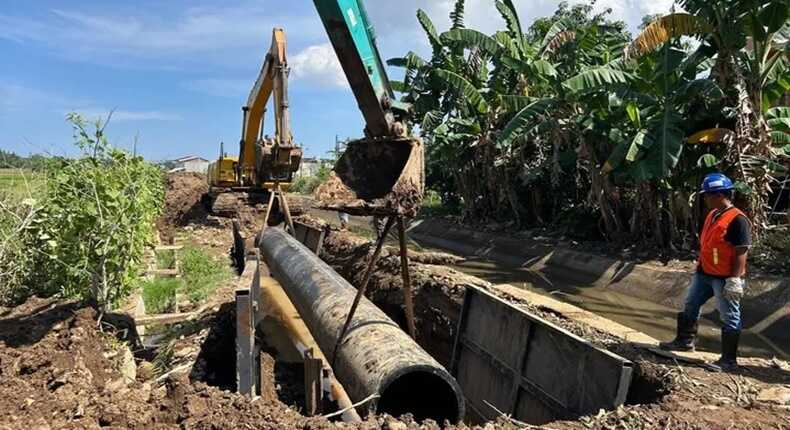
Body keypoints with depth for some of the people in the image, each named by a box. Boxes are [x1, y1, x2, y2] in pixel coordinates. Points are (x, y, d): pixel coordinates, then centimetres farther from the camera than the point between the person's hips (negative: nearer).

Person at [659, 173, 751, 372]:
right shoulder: (712, 214, 9)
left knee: (729, 318, 2)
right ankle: (685, 340, 35)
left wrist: (735, 279, -22)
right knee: (690, 306, 19)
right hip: (704, 273, 10)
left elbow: (741, 253, -20)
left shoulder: (737, 220, -19)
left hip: (724, 278, -9)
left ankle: (729, 360, 11)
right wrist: (699, 265, 21)